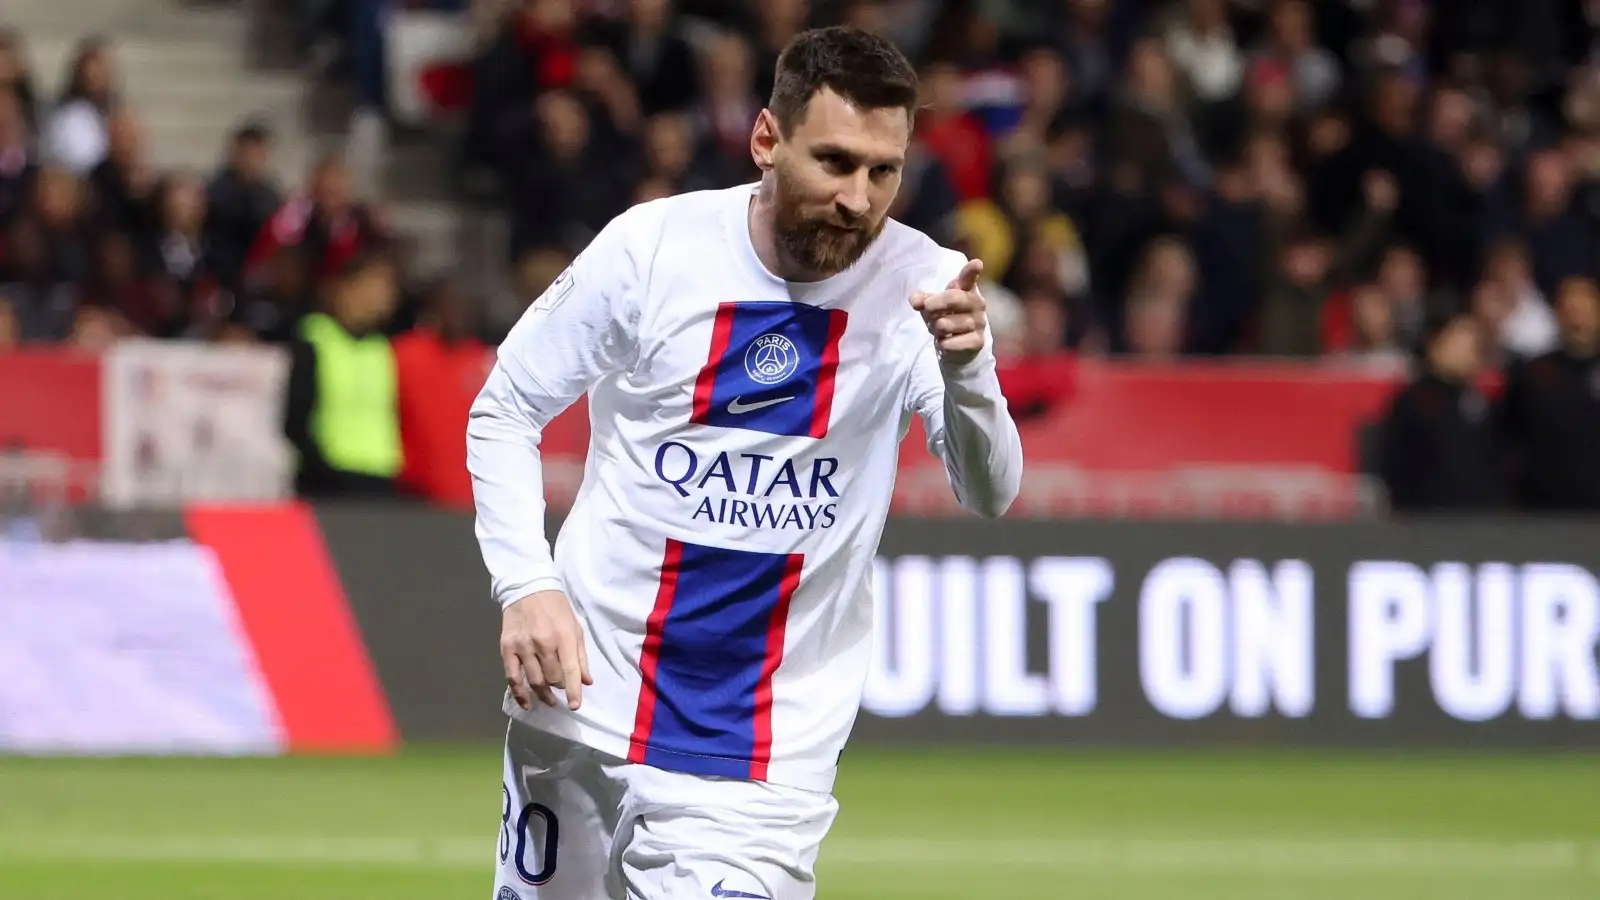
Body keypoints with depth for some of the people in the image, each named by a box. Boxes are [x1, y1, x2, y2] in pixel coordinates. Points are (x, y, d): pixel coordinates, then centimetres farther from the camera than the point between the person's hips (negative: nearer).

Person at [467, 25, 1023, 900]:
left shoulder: (923, 286, -9)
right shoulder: (652, 246, -9)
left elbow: (988, 494, -18)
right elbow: (505, 411, 1)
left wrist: (966, 370, -38)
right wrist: (527, 584, -13)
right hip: (581, 699, 1)